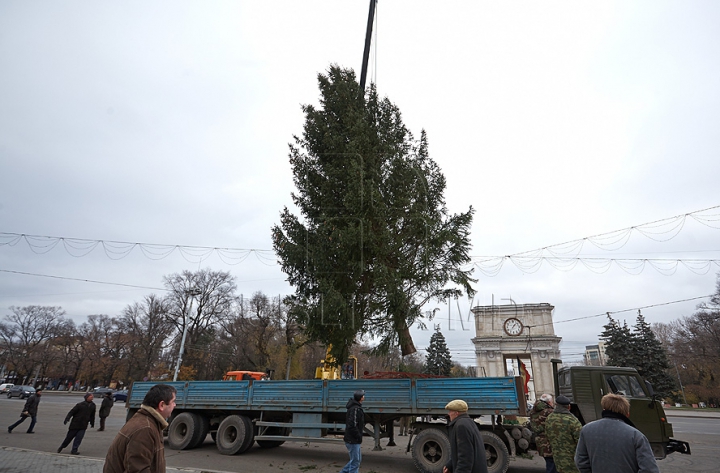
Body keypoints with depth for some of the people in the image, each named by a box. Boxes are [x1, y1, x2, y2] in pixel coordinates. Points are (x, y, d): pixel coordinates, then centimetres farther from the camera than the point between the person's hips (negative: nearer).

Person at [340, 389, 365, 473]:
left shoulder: (356, 407, 11)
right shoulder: (355, 409, -22)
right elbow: (352, 426, -27)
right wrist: (359, 437, -16)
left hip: (354, 440, 10)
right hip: (353, 440, -10)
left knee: (358, 459, 19)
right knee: (355, 461, 0)